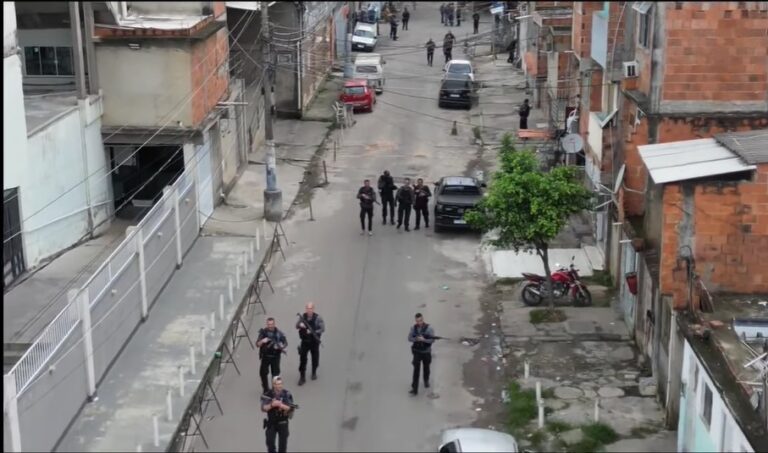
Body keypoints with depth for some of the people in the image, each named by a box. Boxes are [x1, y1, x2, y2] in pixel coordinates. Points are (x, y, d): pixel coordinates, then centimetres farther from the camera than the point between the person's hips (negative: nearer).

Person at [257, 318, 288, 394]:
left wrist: (282, 346, -21)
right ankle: (266, 390, 23)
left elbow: (285, 343, 0)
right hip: (265, 356, 1)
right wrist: (262, 341, -28)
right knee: (263, 373, 5)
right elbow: (257, 344, -7)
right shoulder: (263, 332, -5)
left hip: (275, 356, -1)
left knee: (275, 374, 2)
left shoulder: (278, 333, -5)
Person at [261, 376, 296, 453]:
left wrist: (281, 405, -28)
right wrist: (272, 404, -31)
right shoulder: (267, 395, -9)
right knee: (270, 442, 0)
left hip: (283, 423, 0)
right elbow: (263, 409, -14)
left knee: (283, 443, 8)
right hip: (271, 423, 0)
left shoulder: (287, 394, -9)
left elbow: (291, 408, -13)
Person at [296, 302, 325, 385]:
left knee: (315, 358, 14)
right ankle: (302, 377, 5)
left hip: (314, 342, -1)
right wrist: (300, 325, -23)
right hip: (305, 341, 1)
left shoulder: (317, 318, -15)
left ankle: (314, 372, 38)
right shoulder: (302, 317, -7)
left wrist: (313, 332, -26)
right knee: (302, 359, -2)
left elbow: (322, 328, -15)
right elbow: (296, 325, 1)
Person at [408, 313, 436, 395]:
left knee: (426, 367, 20)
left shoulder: (429, 328, -14)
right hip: (417, 351, 0)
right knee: (416, 369, -9)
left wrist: (424, 339, -29)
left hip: (426, 352, 0)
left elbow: (432, 340, -13)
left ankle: (426, 381, 49)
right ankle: (414, 389, -9)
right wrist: (416, 339, -22)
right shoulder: (414, 328, -6)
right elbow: (409, 338, -2)